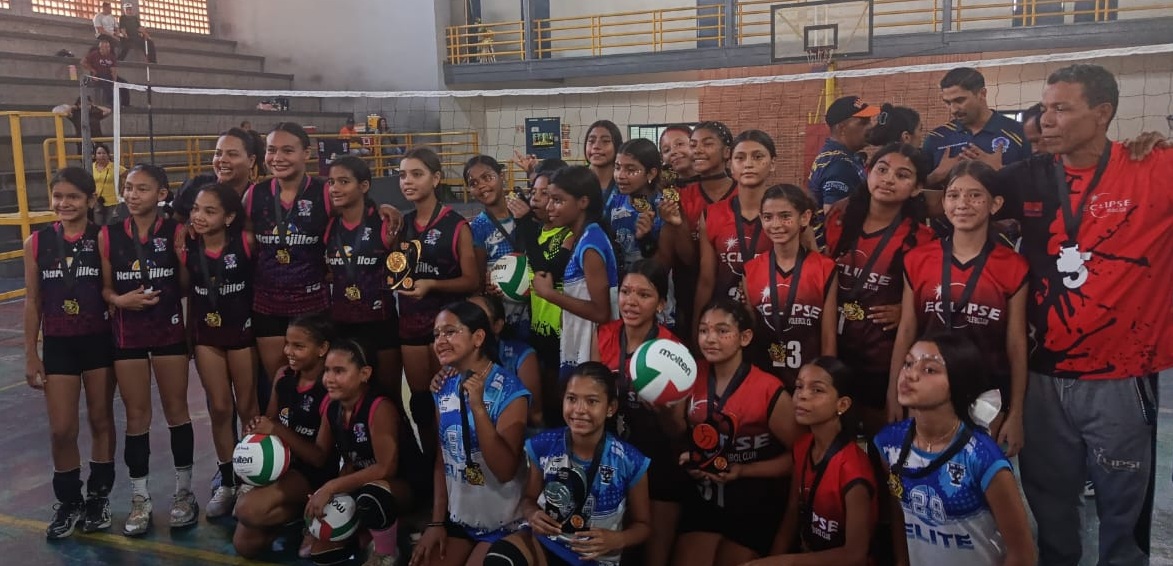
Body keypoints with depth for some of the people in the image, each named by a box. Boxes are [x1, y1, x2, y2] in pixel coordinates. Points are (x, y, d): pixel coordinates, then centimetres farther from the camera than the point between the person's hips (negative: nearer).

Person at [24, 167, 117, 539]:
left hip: (99, 341, -1)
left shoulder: (103, 239, -6)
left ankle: (98, 497, 27)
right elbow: (32, 302, 3)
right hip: (58, 345, 1)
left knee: (101, 421, 11)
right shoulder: (37, 242, -2)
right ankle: (68, 501, 23)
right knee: (61, 430, 2)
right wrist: (30, 354, 3)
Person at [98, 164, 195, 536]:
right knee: (136, 415, 9)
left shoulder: (176, 232, -6)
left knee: (176, 409, 8)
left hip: (170, 331, -1)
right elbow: (104, 287, 4)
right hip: (127, 334, 2)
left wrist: (185, 254, -19)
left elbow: (187, 286, -5)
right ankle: (140, 499, 20)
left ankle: (183, 491, 22)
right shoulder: (109, 236, -1)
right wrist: (119, 299, -15)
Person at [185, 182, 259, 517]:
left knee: (247, 408, 9)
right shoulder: (187, 250, -5)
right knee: (219, 409, 11)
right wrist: (188, 335, 6)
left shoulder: (246, 243, -16)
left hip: (243, 331, -3)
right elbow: (187, 294, 5)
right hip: (206, 335, 3)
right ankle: (226, 482, 25)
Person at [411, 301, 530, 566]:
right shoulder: (444, 388, 0)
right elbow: (442, 459, 8)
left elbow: (505, 470, -27)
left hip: (502, 524, -6)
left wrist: (477, 405, -34)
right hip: (457, 518, 6)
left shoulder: (509, 390, -19)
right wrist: (436, 521, 4)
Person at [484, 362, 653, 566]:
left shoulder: (630, 462, -10)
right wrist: (533, 515, -12)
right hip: (545, 545, 1)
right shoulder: (543, 446, -5)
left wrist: (617, 540, -17)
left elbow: (643, 525, 4)